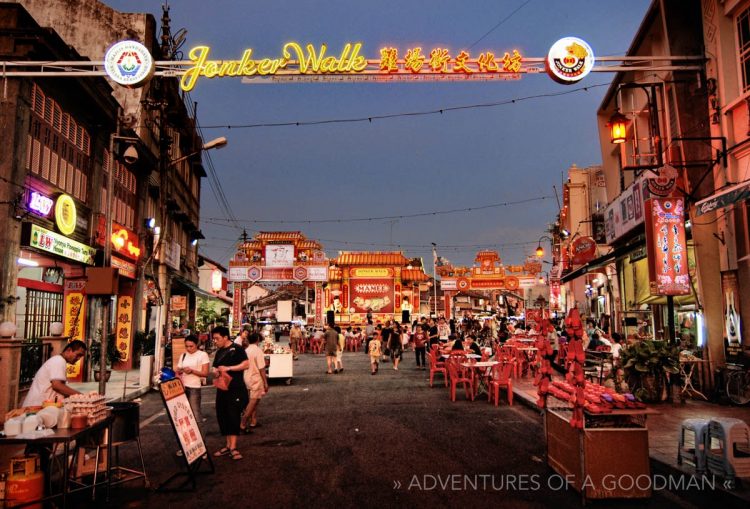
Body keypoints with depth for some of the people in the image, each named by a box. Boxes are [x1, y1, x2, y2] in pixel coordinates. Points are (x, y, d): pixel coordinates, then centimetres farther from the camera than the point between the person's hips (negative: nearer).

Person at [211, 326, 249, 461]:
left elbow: (246, 364, -15)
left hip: (235, 388, -7)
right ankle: (228, 445, 19)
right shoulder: (219, 352, 15)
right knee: (222, 416, 9)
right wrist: (215, 371, -2)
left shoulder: (236, 349, -7)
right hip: (222, 388, 8)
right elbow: (215, 368, 23)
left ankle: (233, 448, -3)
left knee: (233, 416, -7)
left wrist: (228, 368, -21)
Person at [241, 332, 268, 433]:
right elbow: (261, 368, -18)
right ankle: (242, 424, -6)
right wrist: (265, 383, -12)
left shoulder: (246, 351, 2)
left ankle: (253, 422, 26)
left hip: (247, 378, 7)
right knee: (253, 402, -2)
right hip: (256, 379, -7)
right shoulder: (258, 350, -17)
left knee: (253, 401, 19)